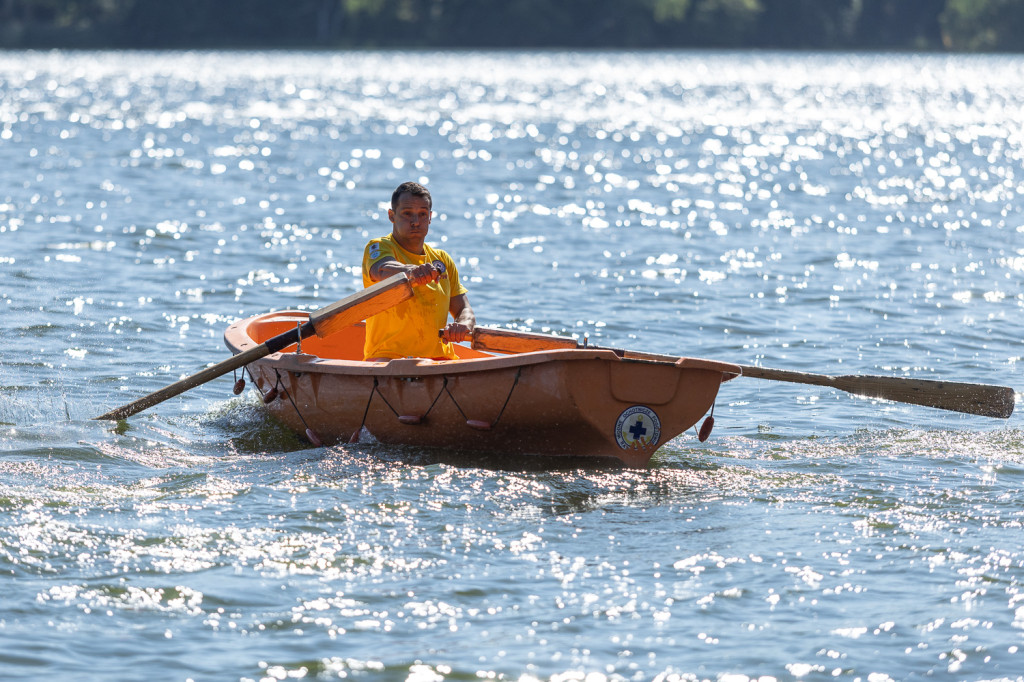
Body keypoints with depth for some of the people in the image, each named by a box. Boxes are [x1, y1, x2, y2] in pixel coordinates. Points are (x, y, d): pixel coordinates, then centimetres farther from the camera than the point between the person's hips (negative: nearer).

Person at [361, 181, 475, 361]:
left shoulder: (442, 260, 20)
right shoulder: (378, 247, 1)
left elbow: (464, 310, 15)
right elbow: (382, 270, -24)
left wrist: (463, 326, -11)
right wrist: (411, 271, -47)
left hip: (439, 358, 6)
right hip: (388, 357, -6)